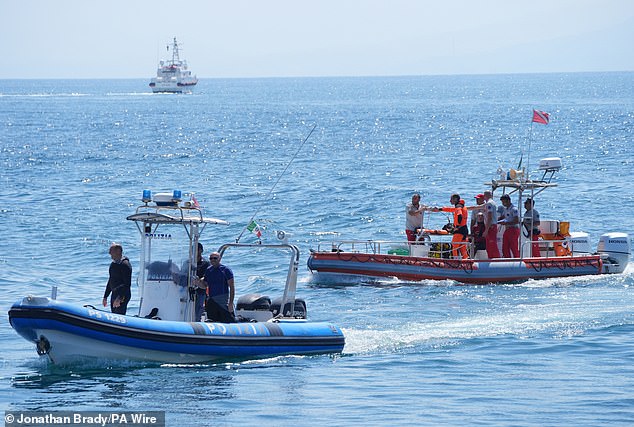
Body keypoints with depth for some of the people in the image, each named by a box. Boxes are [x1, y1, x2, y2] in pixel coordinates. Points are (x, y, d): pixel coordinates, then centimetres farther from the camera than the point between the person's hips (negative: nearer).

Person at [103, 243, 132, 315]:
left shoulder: (125, 264, -15)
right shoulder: (113, 264, 13)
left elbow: (127, 284, -20)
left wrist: (119, 298, -25)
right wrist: (105, 296, 20)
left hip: (123, 295, -9)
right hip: (114, 294, 9)